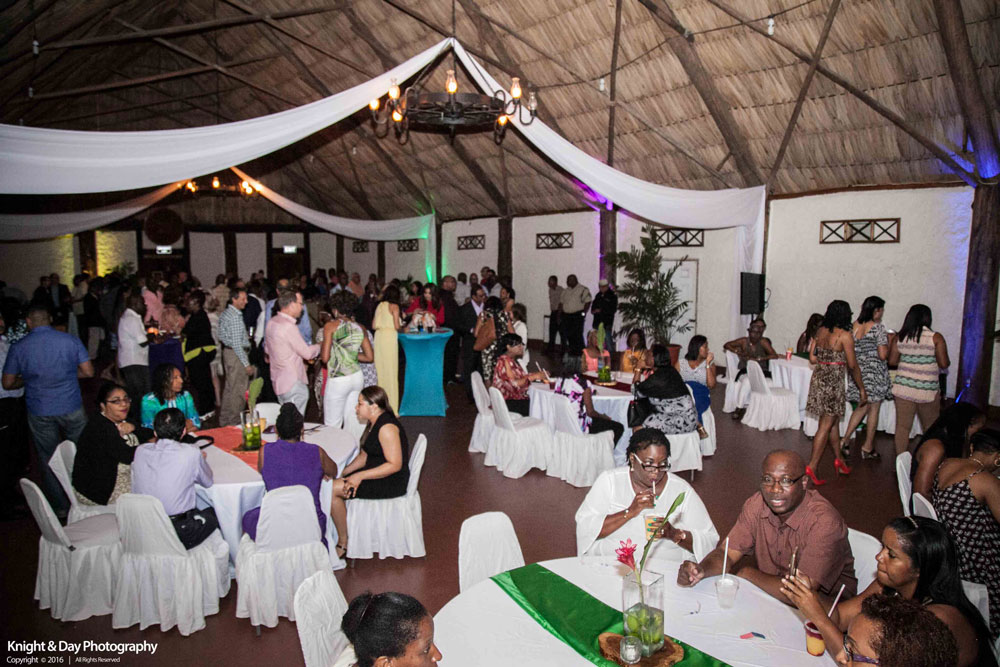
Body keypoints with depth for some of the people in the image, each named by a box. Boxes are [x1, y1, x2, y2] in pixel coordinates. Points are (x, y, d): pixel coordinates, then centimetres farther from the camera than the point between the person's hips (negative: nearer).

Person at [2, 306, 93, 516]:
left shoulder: (18, 347, -5)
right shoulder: (71, 341, -7)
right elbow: (88, 372, -5)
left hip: (39, 413, 0)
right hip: (71, 408, 0)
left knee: (48, 459, 14)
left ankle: (59, 507, 22)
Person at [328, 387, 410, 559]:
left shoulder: (386, 427, -21)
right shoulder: (374, 423, 10)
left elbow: (395, 465, -24)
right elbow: (364, 455, 17)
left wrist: (360, 476, -24)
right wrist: (344, 472, 3)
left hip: (391, 483, -10)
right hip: (375, 474, 10)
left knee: (331, 489, -15)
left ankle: (343, 543, -2)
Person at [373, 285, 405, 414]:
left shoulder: (380, 305, 14)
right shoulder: (394, 306, -1)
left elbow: (374, 326, 13)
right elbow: (397, 326, -9)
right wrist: (403, 328, 11)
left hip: (379, 336, 6)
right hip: (390, 336, -6)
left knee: (379, 369, 10)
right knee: (390, 371, -2)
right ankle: (391, 406, 1)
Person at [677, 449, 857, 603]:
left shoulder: (824, 522, -28)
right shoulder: (757, 504, -9)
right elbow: (728, 552, -6)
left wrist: (748, 572, -17)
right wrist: (701, 570, -28)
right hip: (771, 590, 5)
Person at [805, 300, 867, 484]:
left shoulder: (820, 331, 4)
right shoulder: (845, 335, -12)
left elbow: (812, 358, 6)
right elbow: (853, 366, -9)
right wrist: (862, 389, 0)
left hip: (818, 378, 7)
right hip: (833, 382, -7)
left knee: (834, 421, 20)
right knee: (826, 426, -1)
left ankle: (838, 459, 31)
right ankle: (812, 467, -1)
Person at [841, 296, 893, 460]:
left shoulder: (853, 326, 3)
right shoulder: (878, 327, -14)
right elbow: (883, 355, -17)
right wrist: (888, 344, 0)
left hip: (857, 371, 5)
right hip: (875, 373, -5)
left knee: (862, 407, 19)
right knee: (874, 409, 9)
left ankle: (846, 440, 8)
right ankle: (868, 448, 18)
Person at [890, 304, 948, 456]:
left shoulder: (899, 337, 1)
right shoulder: (936, 337, -7)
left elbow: (892, 361, 5)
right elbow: (944, 364, -8)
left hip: (903, 387, 2)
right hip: (927, 389, -2)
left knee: (902, 426, 6)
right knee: (931, 427, 14)